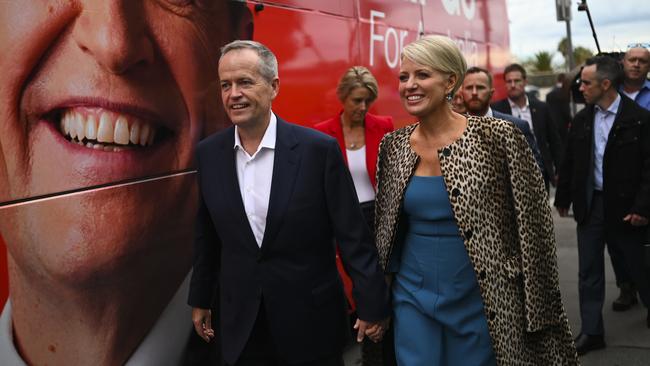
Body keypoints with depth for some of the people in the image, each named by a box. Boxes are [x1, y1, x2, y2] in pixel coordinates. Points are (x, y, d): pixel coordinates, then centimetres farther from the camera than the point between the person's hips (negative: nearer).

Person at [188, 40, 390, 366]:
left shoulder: (319, 149, -13)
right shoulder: (209, 153, -2)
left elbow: (352, 236, -9)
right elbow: (207, 235, 8)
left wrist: (371, 304, -6)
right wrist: (200, 298, 15)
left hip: (312, 322, -2)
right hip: (240, 325, 3)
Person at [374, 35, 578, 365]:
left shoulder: (497, 138, -12)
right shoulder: (393, 146, 0)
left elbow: (533, 228, -9)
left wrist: (538, 313, -8)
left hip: (479, 302, -3)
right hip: (412, 298, 3)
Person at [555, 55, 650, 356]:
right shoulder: (582, 119, 3)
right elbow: (570, 162, 9)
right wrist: (563, 198, 11)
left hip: (624, 206, -4)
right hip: (589, 204, 4)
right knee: (589, 272, 7)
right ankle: (591, 331, 16)